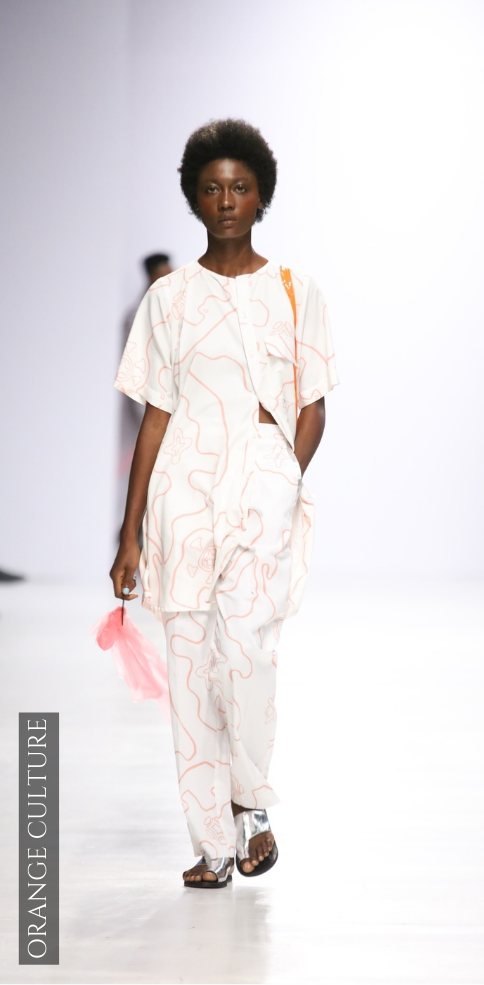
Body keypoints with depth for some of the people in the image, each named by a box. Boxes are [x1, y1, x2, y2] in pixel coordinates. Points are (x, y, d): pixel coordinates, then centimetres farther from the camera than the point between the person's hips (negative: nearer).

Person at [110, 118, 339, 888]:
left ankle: (253, 805, 3)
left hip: (265, 497, -2)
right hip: (183, 498, 2)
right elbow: (155, 417, 8)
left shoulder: (295, 293, 6)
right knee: (189, 665, -1)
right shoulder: (168, 298, 9)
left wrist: (285, 491, -7)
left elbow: (313, 410, 8)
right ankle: (214, 845, 8)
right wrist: (131, 532, 5)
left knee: (244, 644, -20)